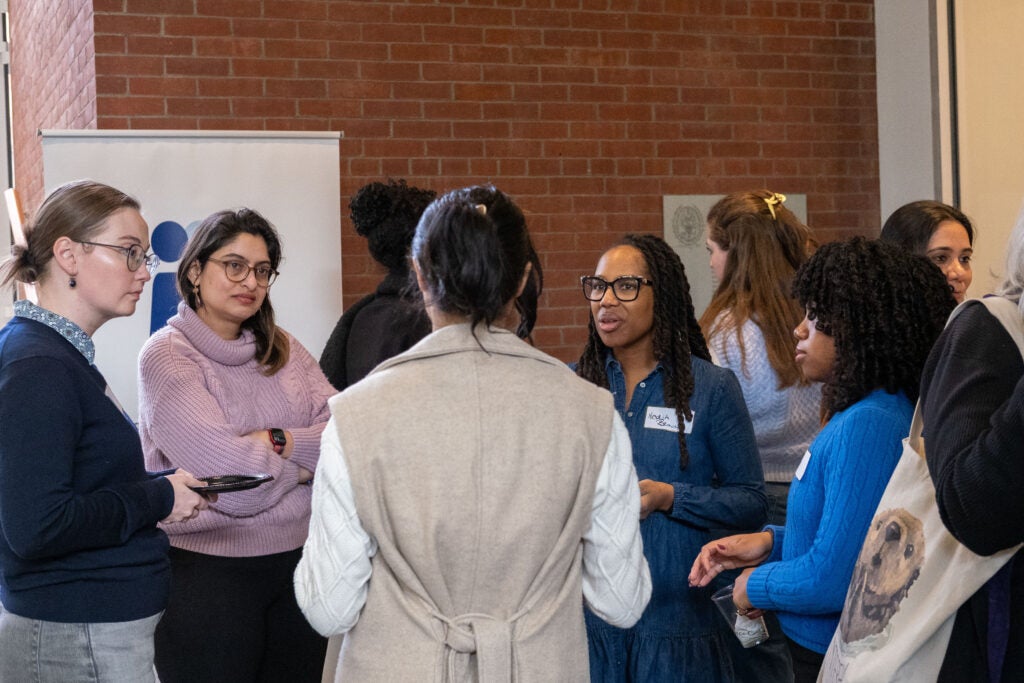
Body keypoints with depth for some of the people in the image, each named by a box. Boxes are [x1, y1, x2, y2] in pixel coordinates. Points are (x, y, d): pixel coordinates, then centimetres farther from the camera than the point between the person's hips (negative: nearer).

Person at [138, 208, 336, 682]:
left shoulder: (282, 348, 9)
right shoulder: (167, 355, -9)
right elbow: (229, 474, -19)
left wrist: (279, 442, -16)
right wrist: (303, 464, -4)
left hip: (299, 558, 5)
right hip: (208, 572, -5)